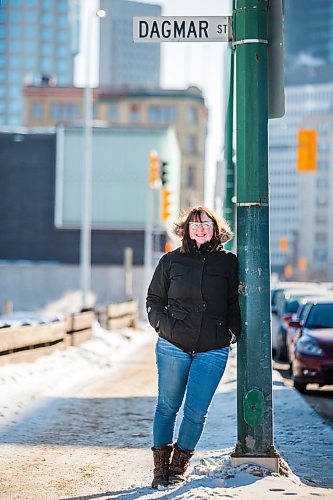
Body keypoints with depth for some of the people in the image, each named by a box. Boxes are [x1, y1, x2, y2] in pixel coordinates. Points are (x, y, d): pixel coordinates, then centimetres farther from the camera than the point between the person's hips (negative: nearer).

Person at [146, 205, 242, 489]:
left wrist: (231, 333, 1)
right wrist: (164, 325, -2)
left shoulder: (228, 262, 6)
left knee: (196, 413, -1)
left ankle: (179, 465, 19)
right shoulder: (171, 261, 5)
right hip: (173, 346, 0)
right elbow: (154, 299, 13)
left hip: (213, 351, 0)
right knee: (167, 407, 4)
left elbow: (235, 303, 13)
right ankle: (161, 467, 18)